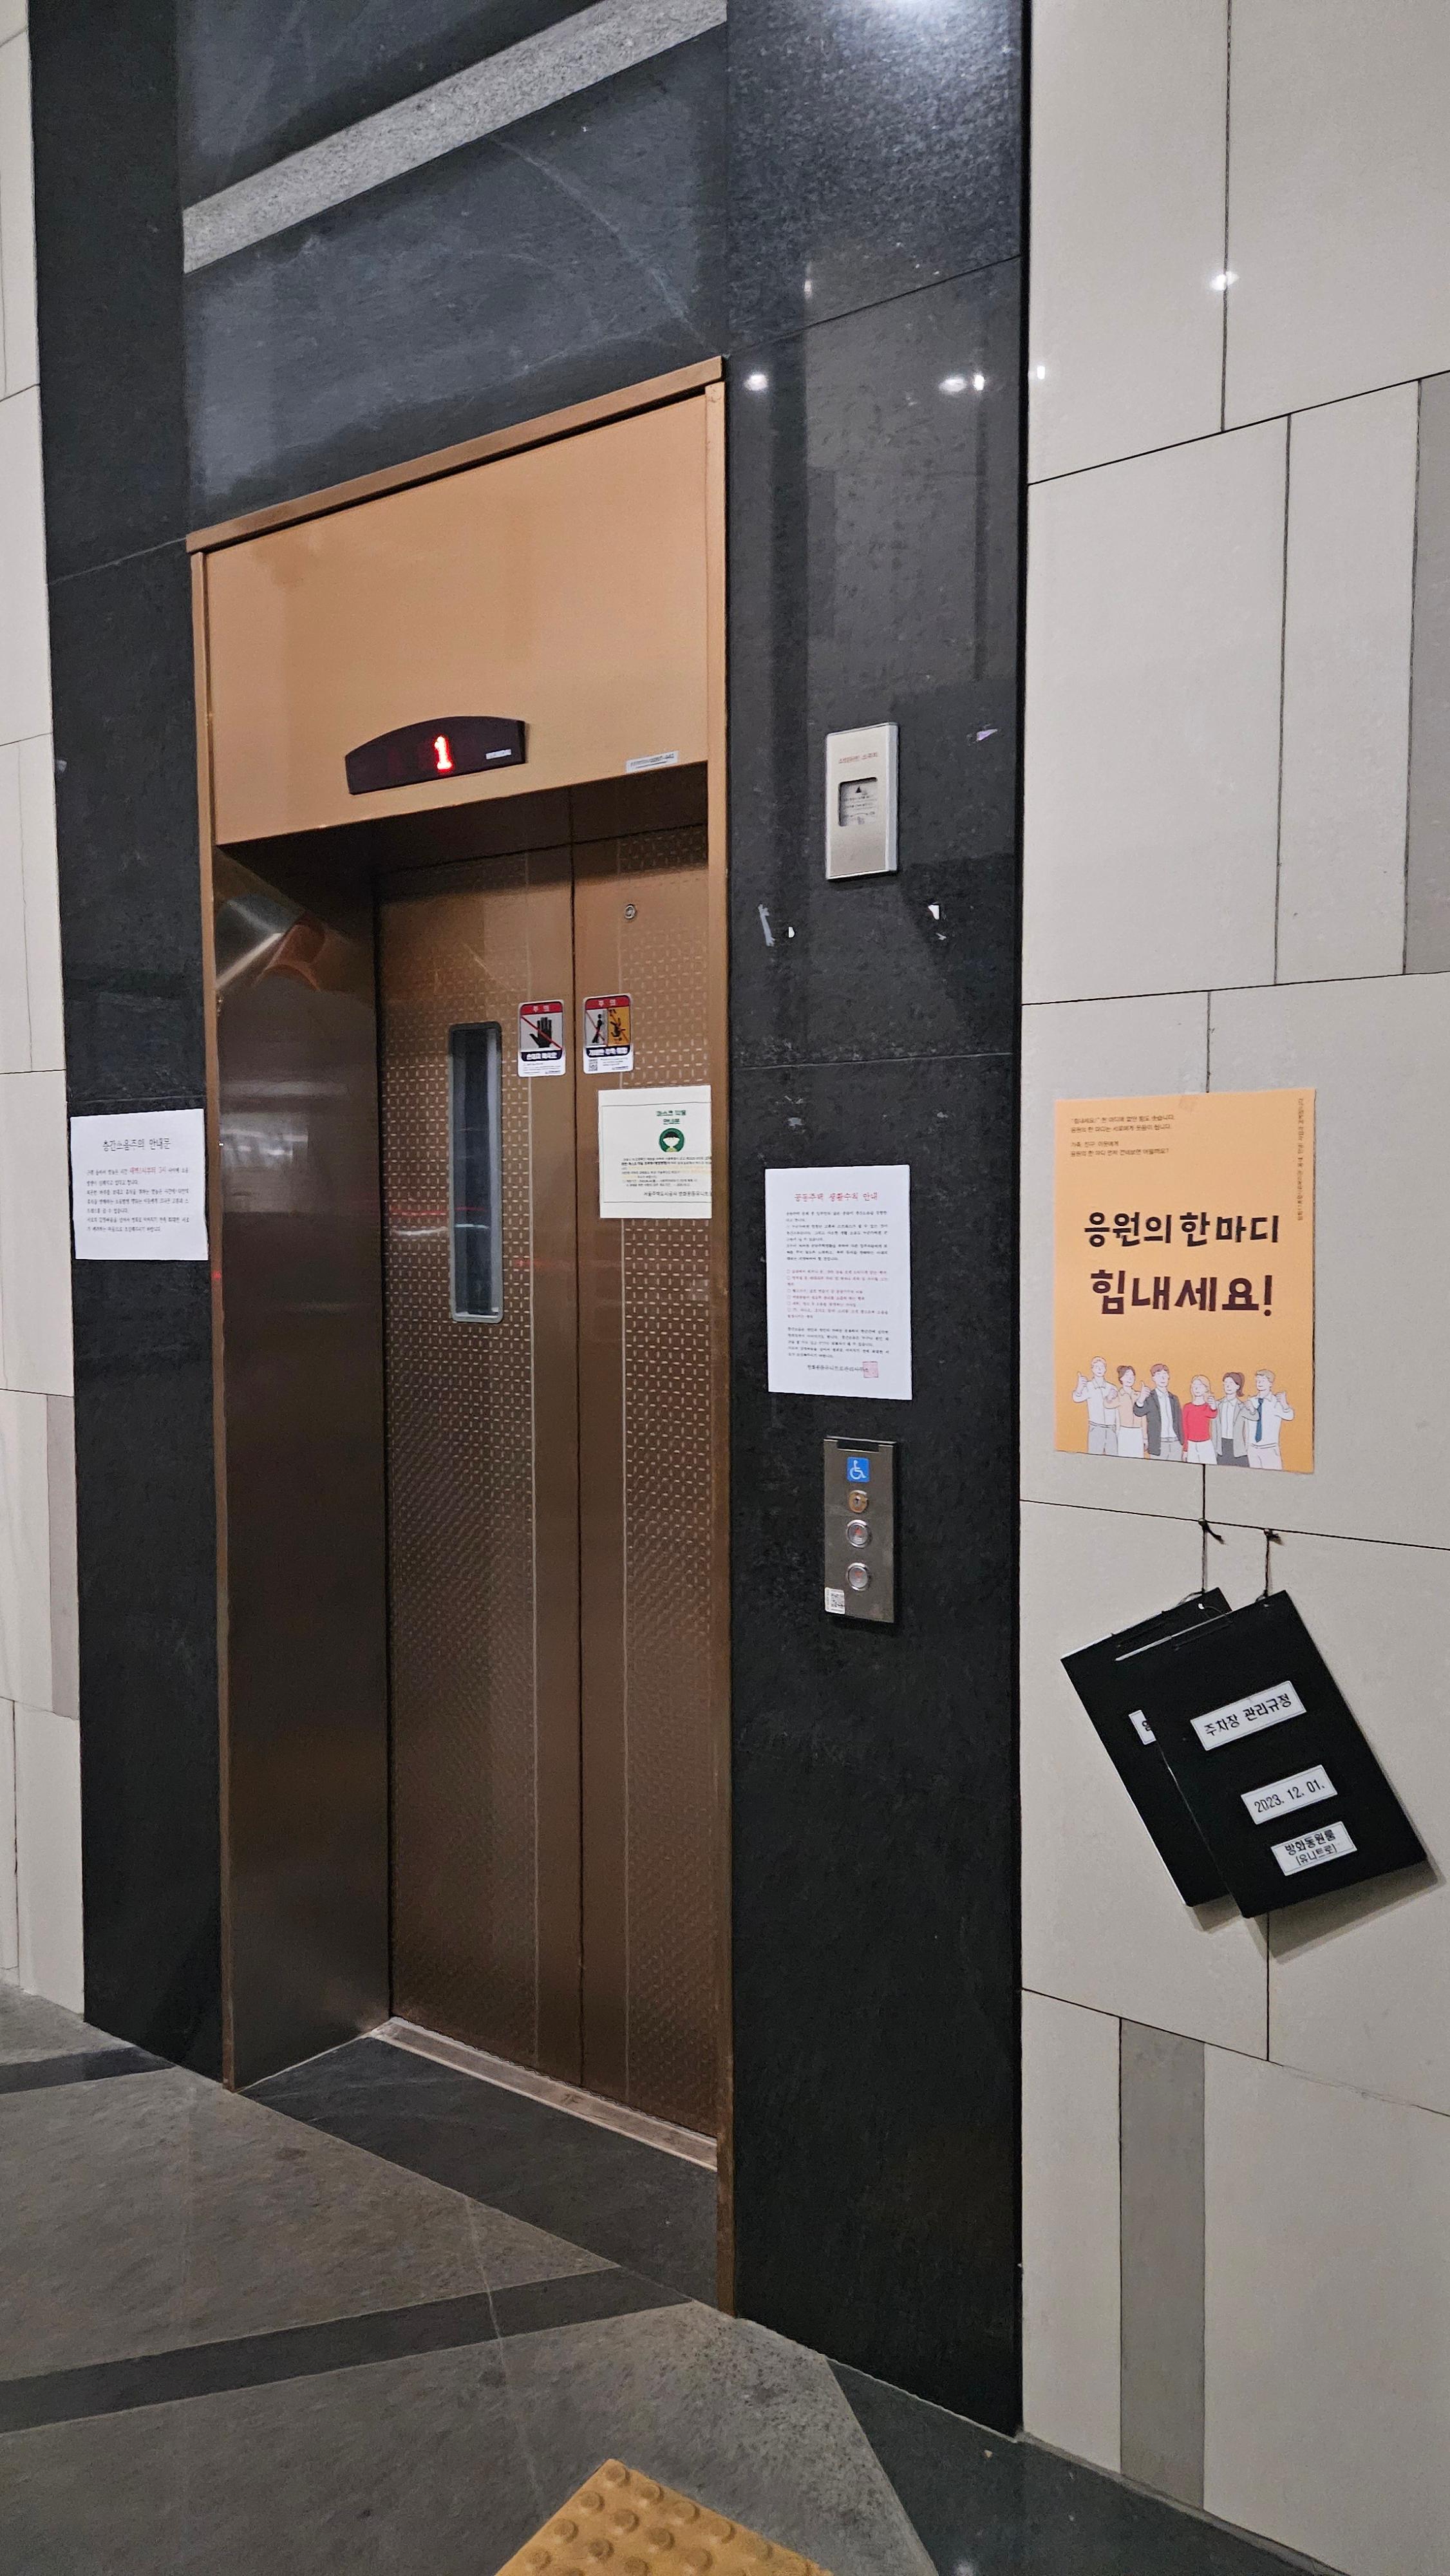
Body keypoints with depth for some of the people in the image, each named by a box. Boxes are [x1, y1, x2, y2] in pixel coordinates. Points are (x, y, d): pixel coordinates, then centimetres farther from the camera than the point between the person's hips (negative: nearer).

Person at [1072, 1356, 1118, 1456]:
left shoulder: (1112, 1388, 10)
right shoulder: (1088, 1387, -1)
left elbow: (1116, 1412, 13)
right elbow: (1077, 1399, -23)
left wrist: (1118, 1431, 8)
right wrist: (1079, 1388, -45)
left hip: (1111, 1430, 3)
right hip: (1096, 1430, -3)